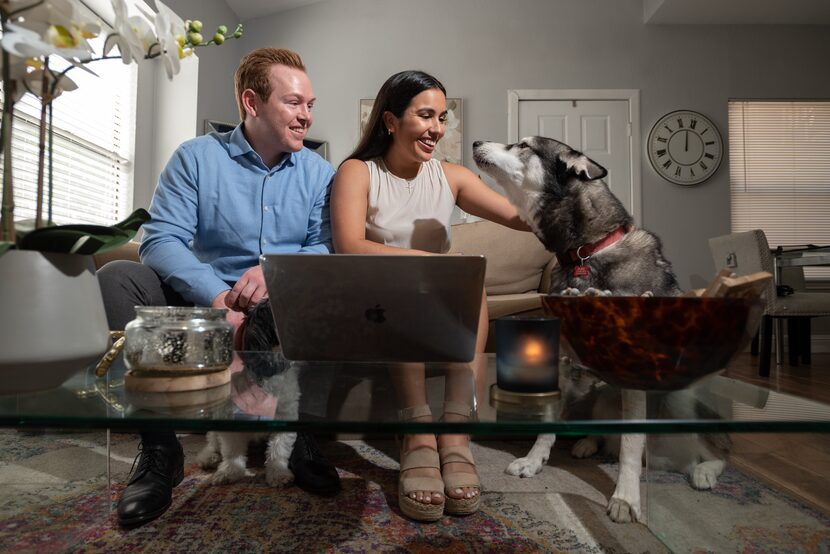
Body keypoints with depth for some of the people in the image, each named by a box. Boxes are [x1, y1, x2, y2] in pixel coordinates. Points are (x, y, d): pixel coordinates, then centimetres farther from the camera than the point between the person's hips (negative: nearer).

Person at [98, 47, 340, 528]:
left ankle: (309, 438, -11)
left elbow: (325, 249, -3)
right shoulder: (196, 158, 1)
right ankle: (159, 448, -17)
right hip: (204, 302, 1)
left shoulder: (319, 173, 6)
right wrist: (219, 298, -26)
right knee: (118, 276, -22)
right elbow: (160, 239, -10)